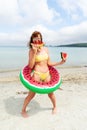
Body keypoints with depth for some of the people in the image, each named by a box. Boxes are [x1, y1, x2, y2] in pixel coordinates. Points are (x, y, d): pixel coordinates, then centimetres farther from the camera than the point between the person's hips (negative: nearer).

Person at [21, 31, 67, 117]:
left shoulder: (45, 49, 5)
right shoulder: (31, 51, -6)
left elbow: (49, 63, 10)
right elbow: (30, 66, -15)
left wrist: (60, 62, 3)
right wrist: (34, 52, -19)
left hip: (47, 74, 4)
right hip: (37, 75, -4)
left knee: (50, 93, 15)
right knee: (31, 94, 5)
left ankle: (55, 107, 43)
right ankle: (23, 110, 29)